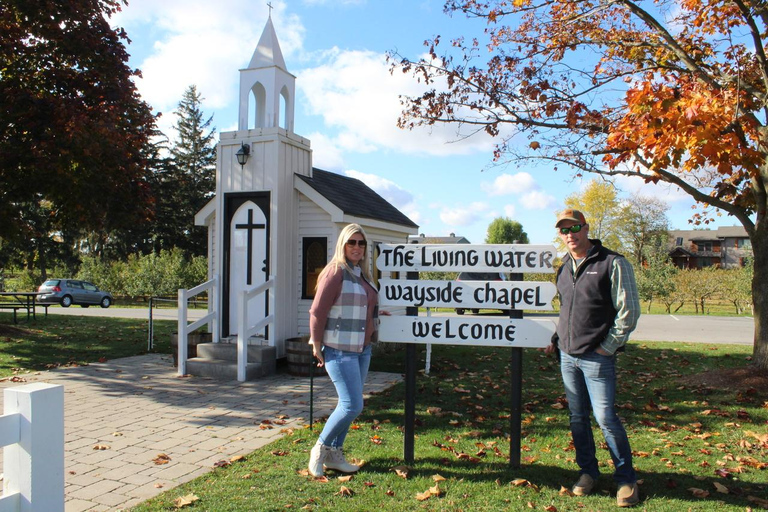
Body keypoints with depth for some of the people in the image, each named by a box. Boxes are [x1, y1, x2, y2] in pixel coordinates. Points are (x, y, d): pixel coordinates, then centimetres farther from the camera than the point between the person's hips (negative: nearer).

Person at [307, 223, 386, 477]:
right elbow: (317, 311, -14)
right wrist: (317, 346, -10)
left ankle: (334, 454, 25)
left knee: (350, 404, 12)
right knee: (352, 405, -9)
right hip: (340, 350, -8)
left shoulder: (362, 274, 13)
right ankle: (320, 449, 10)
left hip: (362, 349, 8)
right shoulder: (336, 272, -13)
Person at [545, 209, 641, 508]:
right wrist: (557, 340, 14)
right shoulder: (564, 269, 12)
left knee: (605, 417, -5)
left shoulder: (612, 263, -8)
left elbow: (629, 311, -9)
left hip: (597, 357, -6)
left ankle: (626, 478, 12)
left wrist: (607, 348, -11)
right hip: (568, 356, 6)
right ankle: (587, 471, 26)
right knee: (577, 417, 11)